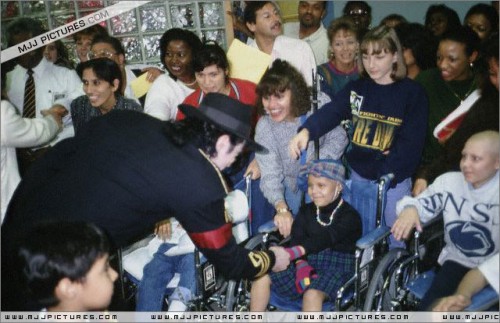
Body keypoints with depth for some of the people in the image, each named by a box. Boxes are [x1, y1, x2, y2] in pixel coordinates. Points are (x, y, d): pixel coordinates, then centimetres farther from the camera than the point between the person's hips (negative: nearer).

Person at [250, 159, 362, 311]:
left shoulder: (350, 216, -8)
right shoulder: (306, 212, 11)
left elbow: (326, 238, -25)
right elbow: (297, 240, -2)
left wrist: (291, 253, -40)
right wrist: (301, 264, -25)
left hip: (336, 268, -6)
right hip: (307, 264, 6)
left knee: (312, 294, -35)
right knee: (262, 276, -11)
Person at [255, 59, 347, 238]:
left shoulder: (319, 103, -24)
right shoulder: (264, 127, -21)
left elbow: (338, 138, -10)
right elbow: (270, 175, -25)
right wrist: (281, 208, -43)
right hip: (293, 187, 1)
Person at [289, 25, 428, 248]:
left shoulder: (412, 93, -6)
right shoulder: (356, 88, 3)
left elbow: (411, 143, -11)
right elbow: (330, 112, -14)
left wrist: (384, 174, -17)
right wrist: (306, 131, -34)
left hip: (394, 178, -3)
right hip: (358, 175, 3)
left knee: (396, 238, 9)